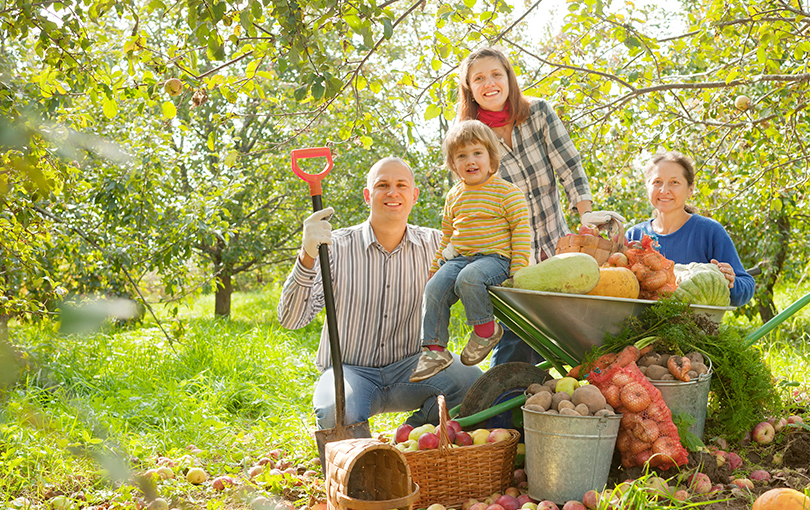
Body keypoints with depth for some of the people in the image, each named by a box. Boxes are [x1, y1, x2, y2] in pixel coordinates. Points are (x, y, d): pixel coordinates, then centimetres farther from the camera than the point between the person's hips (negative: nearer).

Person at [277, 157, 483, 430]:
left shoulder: (434, 244, 3)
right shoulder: (336, 246, -6)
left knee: (471, 380, -27)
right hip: (349, 369, -2)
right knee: (338, 415, -36)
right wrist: (307, 256, -30)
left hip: (409, 366, 3)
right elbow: (291, 319, -14)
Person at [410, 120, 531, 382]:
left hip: (495, 257, -6)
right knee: (434, 288, -18)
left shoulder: (506, 191, -1)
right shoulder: (454, 196, 16)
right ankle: (434, 349, -13)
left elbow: (521, 229, -4)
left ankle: (485, 328, -12)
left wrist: (518, 270, -13)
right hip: (459, 258, 6)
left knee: (469, 278, -35)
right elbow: (446, 235, 26)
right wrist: (434, 267, 23)